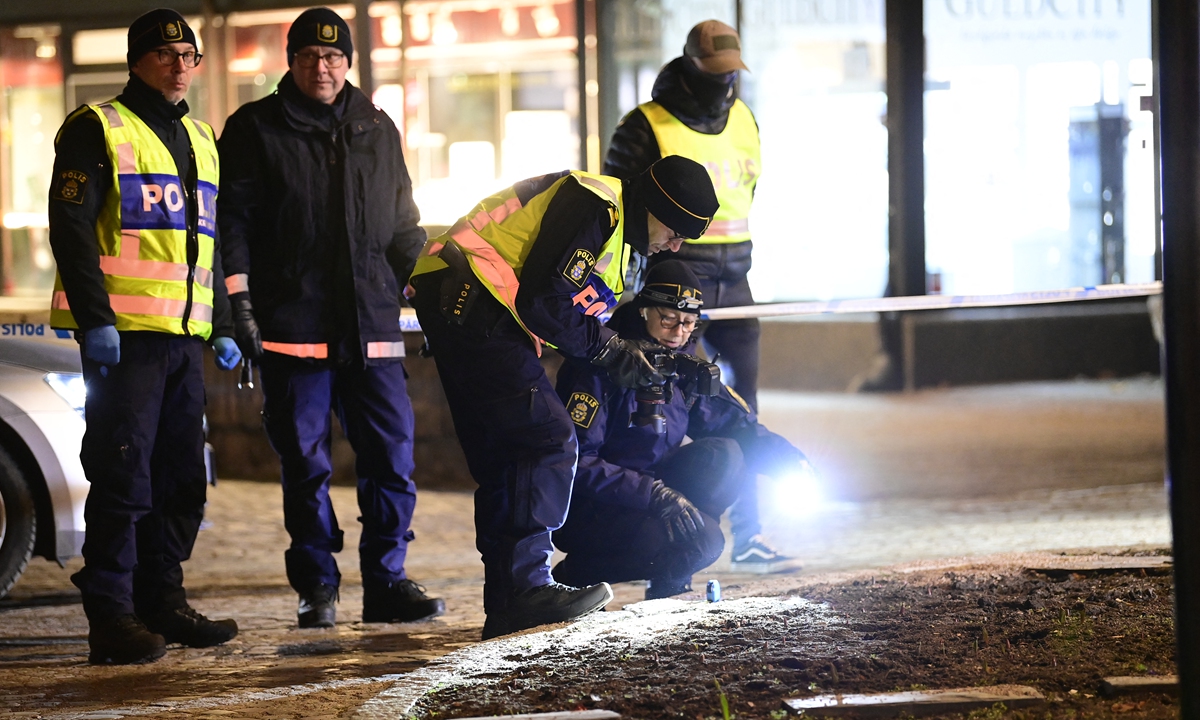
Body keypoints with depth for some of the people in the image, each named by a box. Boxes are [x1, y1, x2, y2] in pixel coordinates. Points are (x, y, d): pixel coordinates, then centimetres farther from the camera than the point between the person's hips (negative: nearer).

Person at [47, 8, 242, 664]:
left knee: (182, 478, 9)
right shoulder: (98, 129, -2)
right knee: (124, 475, -9)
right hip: (123, 333, -7)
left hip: (184, 337, 7)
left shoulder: (200, 140, 21)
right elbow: (70, 227, -10)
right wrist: (94, 317, -18)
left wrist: (222, 329, 20)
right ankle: (111, 617, -7)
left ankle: (162, 599, 18)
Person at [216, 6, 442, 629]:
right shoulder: (256, 129, 5)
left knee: (392, 455, -1)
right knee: (305, 463, 0)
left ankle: (386, 582, 6)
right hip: (292, 327, -3)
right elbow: (234, 219, 0)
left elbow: (404, 224, 22)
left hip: (372, 323, 3)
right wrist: (240, 299, -9)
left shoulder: (377, 130, 16)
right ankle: (317, 588, 8)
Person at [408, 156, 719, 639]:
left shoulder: (614, 225, 20)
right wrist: (609, 349, -9)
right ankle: (527, 586, -14)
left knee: (503, 458, 11)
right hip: (469, 305, -11)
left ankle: (506, 606, 12)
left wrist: (636, 354, 9)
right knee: (548, 441, -13)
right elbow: (541, 300, -20)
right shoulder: (594, 206, -14)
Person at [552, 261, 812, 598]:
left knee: (723, 455, -14)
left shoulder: (684, 366, 5)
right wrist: (655, 494, -32)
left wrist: (789, 457, -15)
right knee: (702, 542, -26)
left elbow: (736, 424, 6)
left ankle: (668, 583, -3)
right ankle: (570, 576, -9)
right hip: (584, 511, -7)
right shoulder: (603, 365, -19)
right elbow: (575, 460, -24)